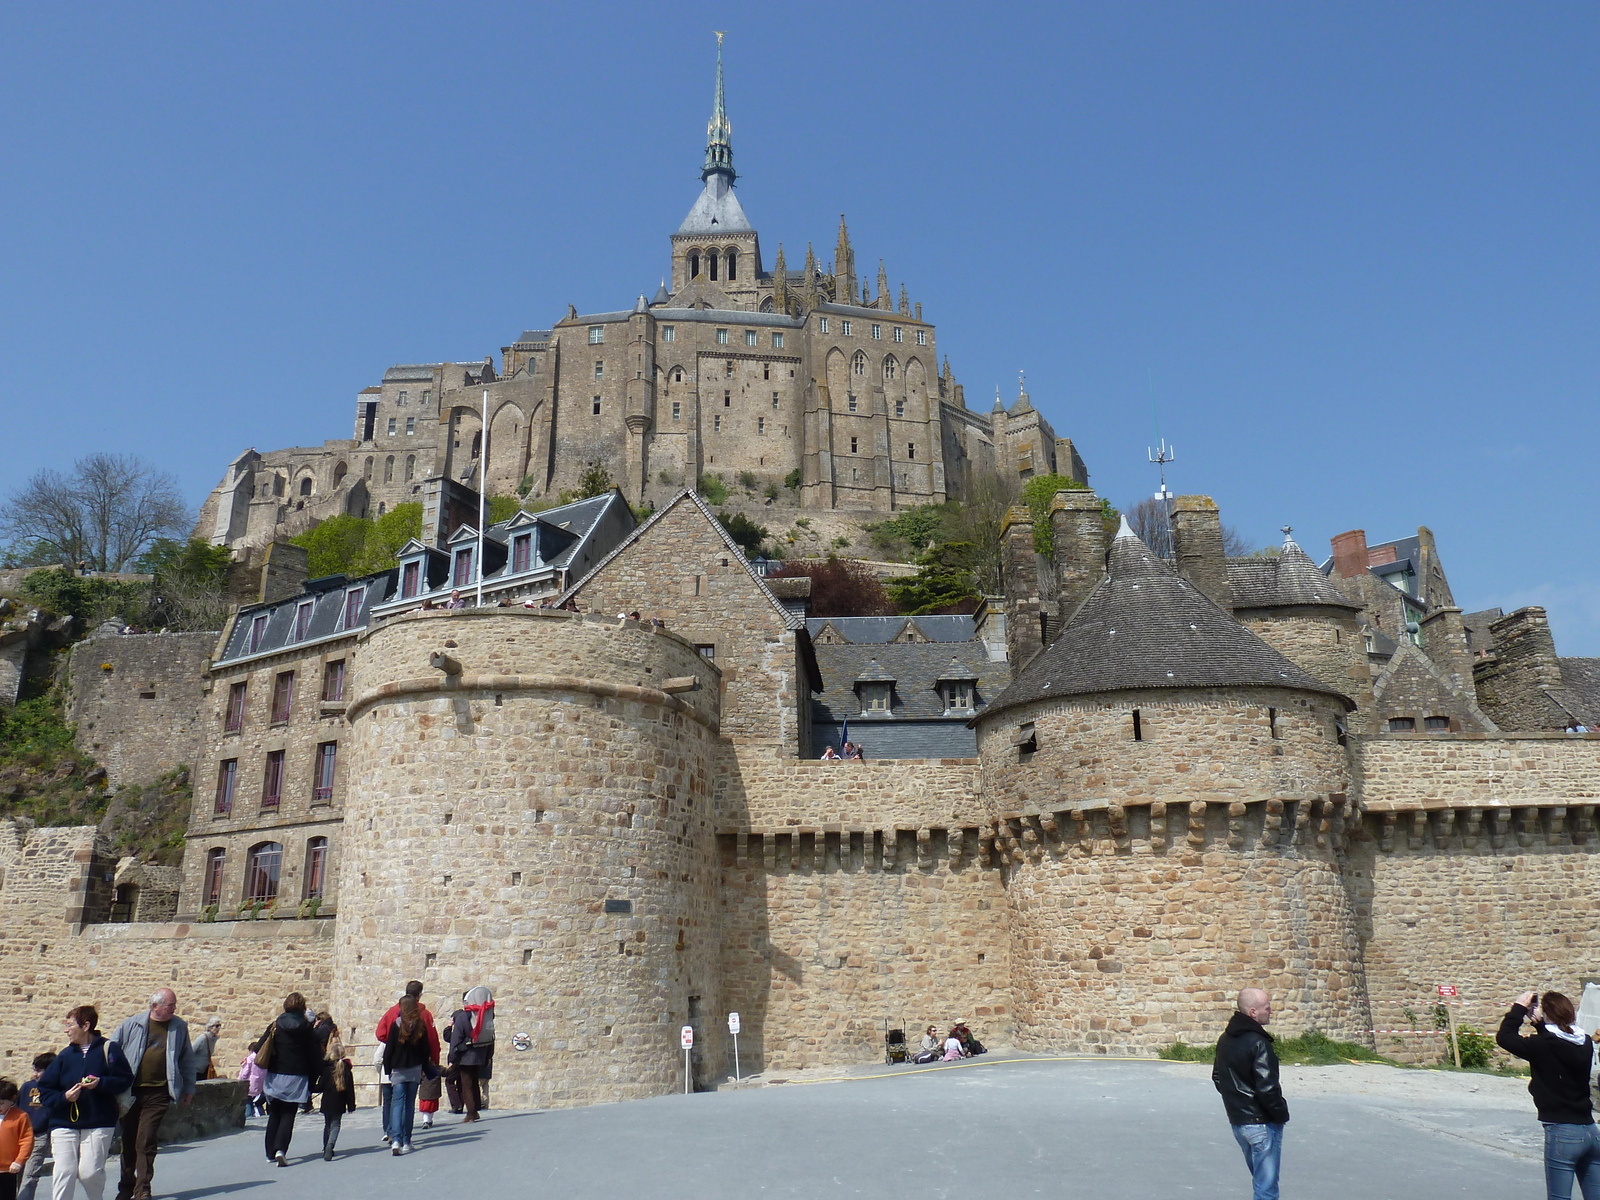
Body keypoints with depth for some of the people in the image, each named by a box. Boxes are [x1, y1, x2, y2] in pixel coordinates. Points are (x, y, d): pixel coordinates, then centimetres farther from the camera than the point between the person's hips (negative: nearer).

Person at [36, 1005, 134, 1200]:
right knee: (64, 1171, -8)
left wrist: (100, 1083, -19)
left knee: (90, 1172, -4)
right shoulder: (64, 1056, 7)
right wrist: (63, 1097, -10)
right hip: (64, 1124, 3)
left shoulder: (108, 1049, -2)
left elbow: (125, 1079, -4)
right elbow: (45, 1089, 7)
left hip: (99, 1124, -3)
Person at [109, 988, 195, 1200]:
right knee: (128, 1141, 12)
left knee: (145, 1142, -6)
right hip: (130, 1091, 1)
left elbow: (187, 1058, 12)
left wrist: (189, 1087, 13)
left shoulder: (179, 1027, 4)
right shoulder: (131, 1025, 0)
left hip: (158, 1093, -1)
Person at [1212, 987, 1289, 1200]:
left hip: (1236, 1121, 8)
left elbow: (1217, 1078, 16)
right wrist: (1282, 1114, -8)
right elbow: (1267, 1088, -22)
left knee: (1262, 1180, 23)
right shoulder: (1258, 1043, -19)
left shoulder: (1225, 1039, 8)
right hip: (1262, 1123, -8)